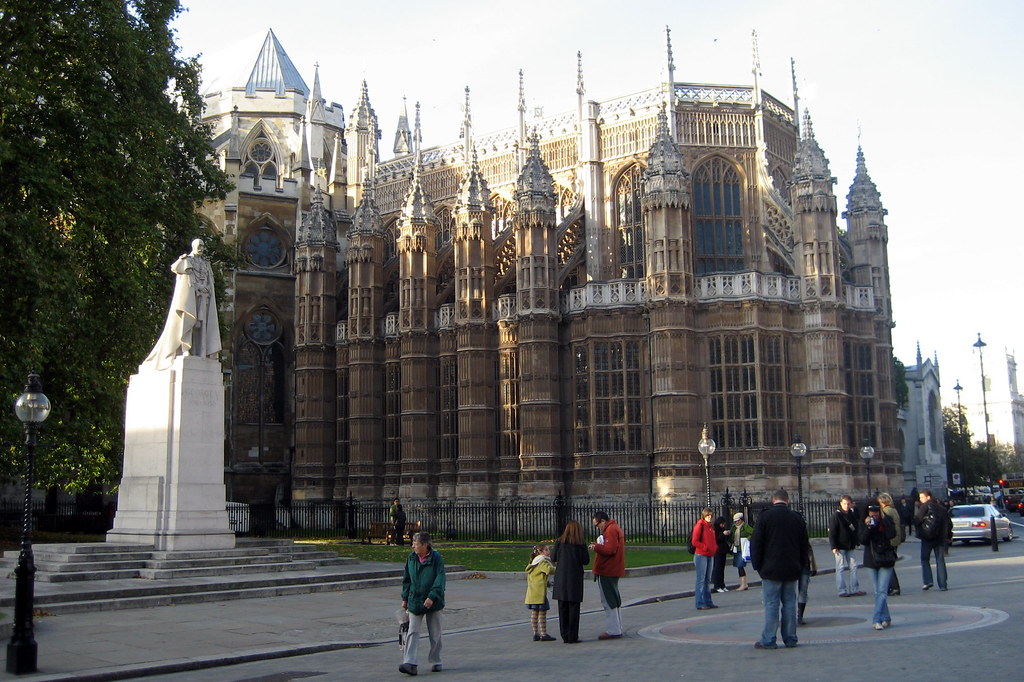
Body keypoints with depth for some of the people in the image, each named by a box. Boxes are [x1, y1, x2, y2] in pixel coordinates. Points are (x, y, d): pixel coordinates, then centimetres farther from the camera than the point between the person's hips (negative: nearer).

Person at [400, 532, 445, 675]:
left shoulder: (436, 558, -11)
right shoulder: (411, 558, 3)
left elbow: (440, 580, -16)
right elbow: (407, 579, 12)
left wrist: (432, 596, -26)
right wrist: (405, 598, 9)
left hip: (433, 602, -3)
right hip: (415, 601, 3)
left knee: (435, 634, 8)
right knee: (413, 632, -6)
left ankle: (436, 662, 21)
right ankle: (410, 664, -12)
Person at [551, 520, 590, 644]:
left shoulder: (560, 541, -2)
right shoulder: (581, 544, -5)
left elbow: (553, 558, 0)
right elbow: (586, 561, -4)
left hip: (561, 578, 2)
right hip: (575, 578, -1)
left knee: (563, 608, 8)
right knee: (574, 608, 4)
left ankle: (565, 635, 9)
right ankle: (572, 637, 3)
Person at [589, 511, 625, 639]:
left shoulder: (610, 530, -15)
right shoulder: (615, 528, 19)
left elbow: (610, 549, -25)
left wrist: (596, 547, -14)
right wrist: (597, 546, 10)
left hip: (607, 571, -11)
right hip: (613, 571, 11)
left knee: (609, 601, -7)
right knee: (615, 600, 15)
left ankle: (613, 631, -6)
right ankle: (617, 629, 22)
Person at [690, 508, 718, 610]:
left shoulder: (711, 526, 15)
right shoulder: (700, 525, -11)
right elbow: (694, 542, -15)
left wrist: (715, 548, 7)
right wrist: (705, 548, -18)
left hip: (710, 555, 9)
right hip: (701, 555, -8)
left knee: (707, 580, 13)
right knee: (701, 580, -7)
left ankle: (708, 602, 19)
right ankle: (700, 604, -5)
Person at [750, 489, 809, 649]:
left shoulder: (764, 516, -7)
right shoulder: (797, 518, 5)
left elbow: (756, 543, -7)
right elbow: (804, 545, 11)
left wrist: (757, 565, 2)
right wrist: (801, 567, 19)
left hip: (771, 570, -4)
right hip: (792, 570, 4)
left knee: (771, 604, -3)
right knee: (789, 603, 9)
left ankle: (768, 640, -2)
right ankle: (790, 639, 13)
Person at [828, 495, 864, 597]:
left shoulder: (852, 515, 9)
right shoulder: (836, 515, -10)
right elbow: (832, 532, -12)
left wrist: (855, 543, 15)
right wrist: (833, 546, -17)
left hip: (850, 546, 6)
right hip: (840, 547, -6)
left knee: (853, 567, 6)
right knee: (841, 568, -2)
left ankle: (854, 589, 12)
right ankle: (842, 590, 2)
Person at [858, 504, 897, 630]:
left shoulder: (886, 522, -1)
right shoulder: (863, 524, 1)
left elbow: (892, 534, -18)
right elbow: (862, 540, -10)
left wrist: (884, 519, -18)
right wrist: (867, 527, -20)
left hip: (885, 561, -2)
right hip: (871, 562, 2)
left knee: (882, 591, -9)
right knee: (878, 592, 7)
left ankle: (876, 620, -14)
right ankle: (886, 619, 18)